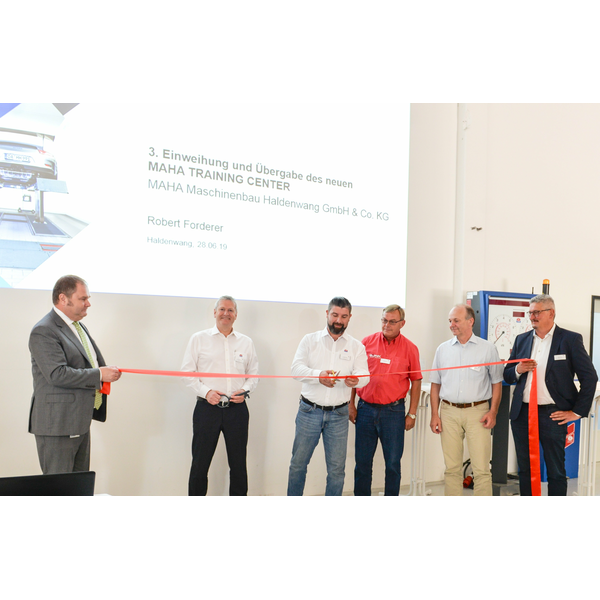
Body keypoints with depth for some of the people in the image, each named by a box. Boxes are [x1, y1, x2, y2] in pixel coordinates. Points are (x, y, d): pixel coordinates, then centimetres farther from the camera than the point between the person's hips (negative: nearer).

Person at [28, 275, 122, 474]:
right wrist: (99, 374, -20)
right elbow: (57, 374, -24)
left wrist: (106, 372, 6)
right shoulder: (44, 331, -15)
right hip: (57, 423, -9)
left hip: (80, 421, 9)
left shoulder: (78, 326, 16)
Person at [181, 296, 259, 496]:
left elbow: (253, 374, 14)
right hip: (207, 408, -2)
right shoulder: (199, 339, 4)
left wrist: (244, 391, -5)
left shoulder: (246, 342, 10)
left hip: (237, 409, 2)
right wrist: (206, 391, -11)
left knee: (238, 463, 8)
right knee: (200, 462, 4)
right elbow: (188, 371, 2)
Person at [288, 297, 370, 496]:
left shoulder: (356, 347, 7)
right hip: (309, 410, 0)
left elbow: (364, 374, -5)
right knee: (298, 463, 7)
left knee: (337, 468, 5)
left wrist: (356, 379, -30)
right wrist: (319, 375, -26)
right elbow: (296, 368, -7)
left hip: (339, 414, 1)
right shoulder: (310, 340, 4)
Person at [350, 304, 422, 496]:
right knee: (362, 462, 9)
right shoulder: (367, 342, 3)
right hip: (365, 409, 1)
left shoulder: (410, 348, 0)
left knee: (393, 463, 6)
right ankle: (361, 493, 22)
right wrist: (351, 404, 5)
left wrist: (412, 414, 1)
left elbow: (416, 381, 4)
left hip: (393, 411, -1)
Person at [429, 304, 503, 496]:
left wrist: (493, 412, -5)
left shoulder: (487, 348, 2)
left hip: (477, 411, -2)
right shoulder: (443, 349, 8)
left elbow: (496, 383, 5)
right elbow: (435, 384, 11)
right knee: (452, 468, 8)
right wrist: (434, 414, 4)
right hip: (449, 411, 2)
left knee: (481, 469, -2)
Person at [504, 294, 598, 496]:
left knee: (556, 472, 6)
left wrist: (578, 411, -7)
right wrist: (518, 370, -8)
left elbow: (589, 377, -4)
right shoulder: (521, 340, 10)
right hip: (522, 414, 4)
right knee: (525, 469, 12)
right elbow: (507, 376, 14)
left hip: (552, 415, -4)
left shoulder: (570, 339, -3)